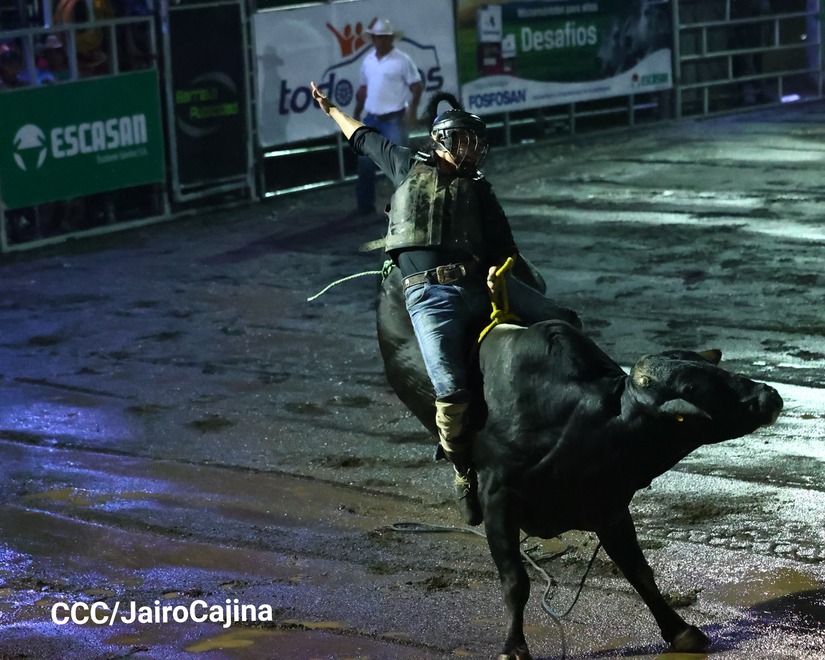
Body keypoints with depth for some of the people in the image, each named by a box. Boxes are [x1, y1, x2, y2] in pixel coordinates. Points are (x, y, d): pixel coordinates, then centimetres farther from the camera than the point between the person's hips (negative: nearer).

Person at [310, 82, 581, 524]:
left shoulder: (478, 189, 22)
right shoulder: (410, 166, 18)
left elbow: (503, 246, 14)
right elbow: (364, 138, 33)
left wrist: (498, 271, -8)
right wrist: (330, 109, 44)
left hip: (482, 283, 4)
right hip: (431, 294, -4)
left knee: (563, 324, -12)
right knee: (452, 391, -21)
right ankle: (465, 475, 0)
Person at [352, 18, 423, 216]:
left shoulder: (402, 60, -8)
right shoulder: (368, 60, 10)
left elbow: (417, 86, -8)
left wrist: (412, 109, -20)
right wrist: (356, 114, 18)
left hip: (394, 119, -6)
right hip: (372, 119, 6)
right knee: (365, 163, 8)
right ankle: (365, 206, 20)